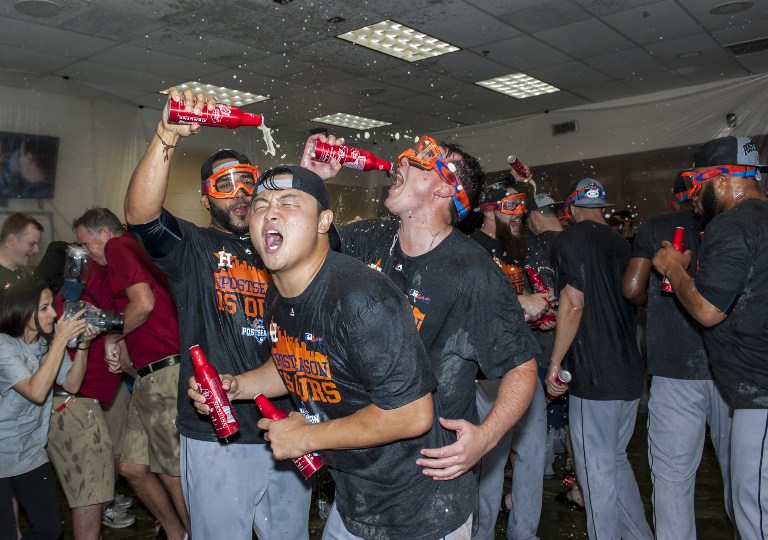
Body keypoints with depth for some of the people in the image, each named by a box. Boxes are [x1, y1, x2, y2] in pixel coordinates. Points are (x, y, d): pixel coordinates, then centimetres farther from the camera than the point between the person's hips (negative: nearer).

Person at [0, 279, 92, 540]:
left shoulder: (47, 341, 0)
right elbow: (37, 392, -29)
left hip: (31, 453, 6)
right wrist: (61, 339, -29)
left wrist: (82, 343, -14)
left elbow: (71, 384, -2)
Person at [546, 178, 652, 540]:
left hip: (594, 376, -8)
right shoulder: (621, 243, 13)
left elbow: (573, 304, -16)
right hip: (630, 374, 8)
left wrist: (554, 364, -11)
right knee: (615, 460, 21)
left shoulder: (570, 240, -8)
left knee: (597, 471, 2)